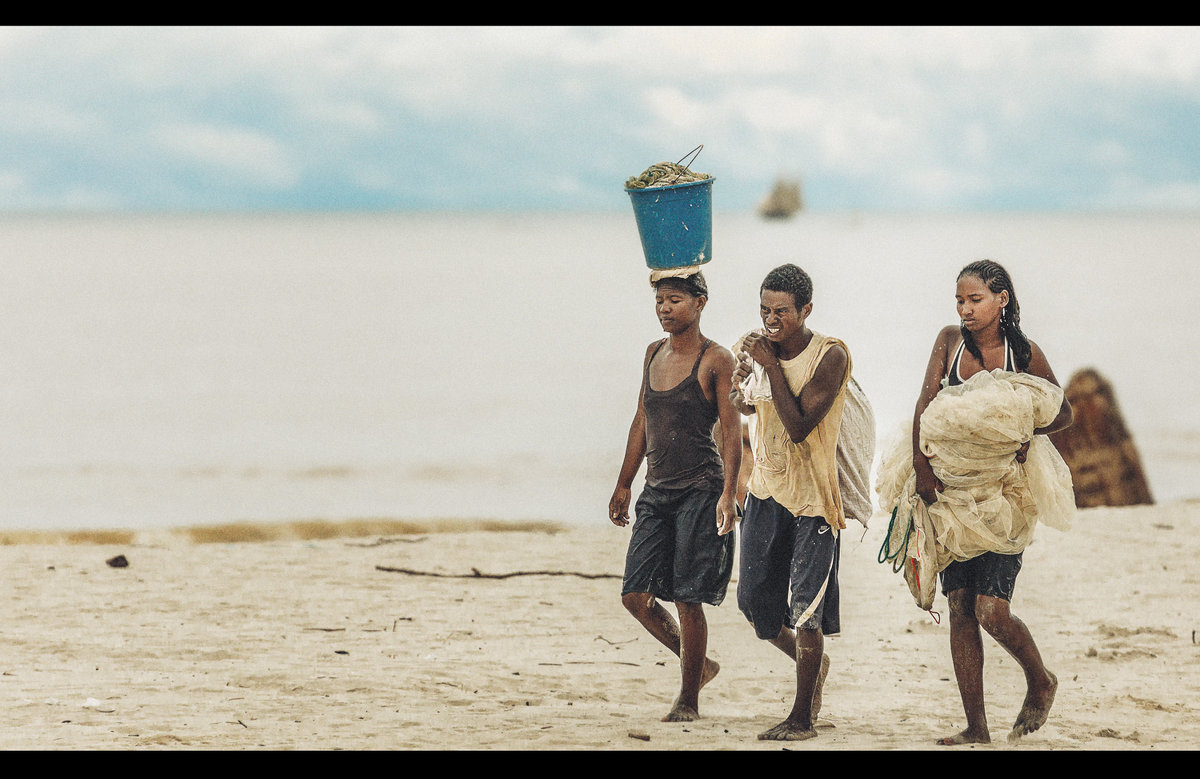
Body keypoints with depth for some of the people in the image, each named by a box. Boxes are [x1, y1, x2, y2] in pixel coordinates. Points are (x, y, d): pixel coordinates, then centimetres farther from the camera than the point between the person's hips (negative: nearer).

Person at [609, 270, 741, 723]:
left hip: (700, 489, -6)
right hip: (657, 490, 6)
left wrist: (728, 493, -19)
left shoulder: (716, 360, -6)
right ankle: (698, 664, 22)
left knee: (688, 600, -5)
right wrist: (624, 485, 20)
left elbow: (731, 429, -10)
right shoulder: (654, 354, 13)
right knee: (635, 596, 1)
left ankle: (688, 700, 8)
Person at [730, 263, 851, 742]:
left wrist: (772, 365, -22)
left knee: (805, 608, -5)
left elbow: (798, 426, -24)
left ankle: (803, 717, 6)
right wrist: (741, 383, -7)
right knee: (754, 601, 8)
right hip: (766, 489, 6)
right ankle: (812, 661, 36)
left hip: (812, 496, -6)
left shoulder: (829, 356, -17)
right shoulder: (754, 348, -1)